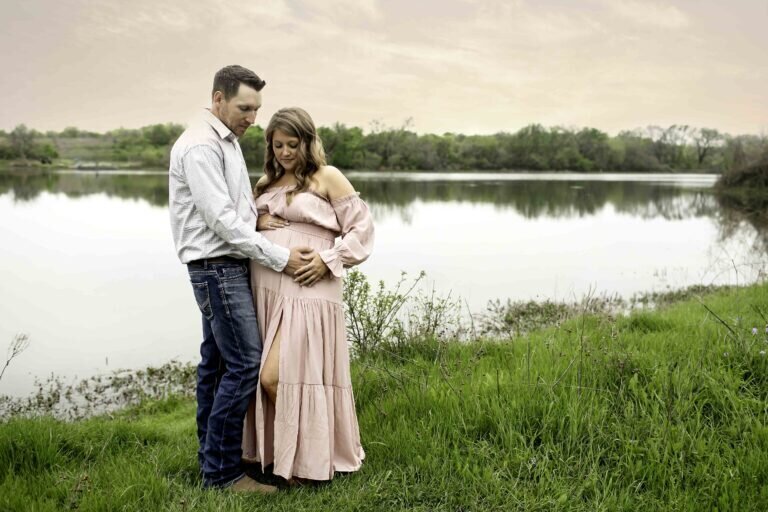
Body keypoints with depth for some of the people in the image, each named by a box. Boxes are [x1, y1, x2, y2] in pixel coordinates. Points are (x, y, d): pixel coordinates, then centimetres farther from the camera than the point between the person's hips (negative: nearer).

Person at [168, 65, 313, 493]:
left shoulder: (226, 141, 16)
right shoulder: (200, 146, -15)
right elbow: (221, 220, -20)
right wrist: (279, 257, -16)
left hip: (231, 265, 10)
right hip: (217, 266, -10)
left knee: (217, 361, 12)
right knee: (245, 363, -10)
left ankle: (212, 455, 21)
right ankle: (222, 470, -2)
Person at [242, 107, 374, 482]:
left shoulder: (327, 177, 0)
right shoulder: (267, 182, 18)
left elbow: (362, 227, -1)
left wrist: (328, 260, -12)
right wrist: (256, 223, 2)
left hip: (306, 289, -6)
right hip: (265, 288, 7)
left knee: (277, 376, -11)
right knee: (268, 376, 9)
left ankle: (307, 458, 8)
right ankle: (282, 447, 27)